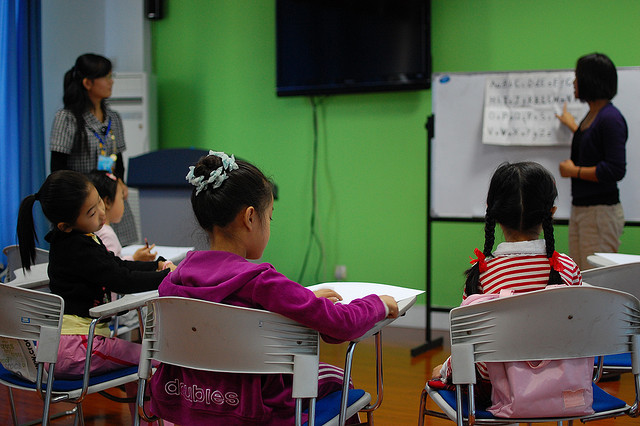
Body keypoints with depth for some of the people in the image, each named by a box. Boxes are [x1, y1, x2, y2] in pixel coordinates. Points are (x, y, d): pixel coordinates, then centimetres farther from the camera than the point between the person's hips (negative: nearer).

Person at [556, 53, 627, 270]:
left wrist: (573, 171, -11)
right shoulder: (591, 115, 13)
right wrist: (572, 126, 48)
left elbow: (615, 170, -21)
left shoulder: (611, 118, -15)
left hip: (602, 211, -9)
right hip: (579, 209, 9)